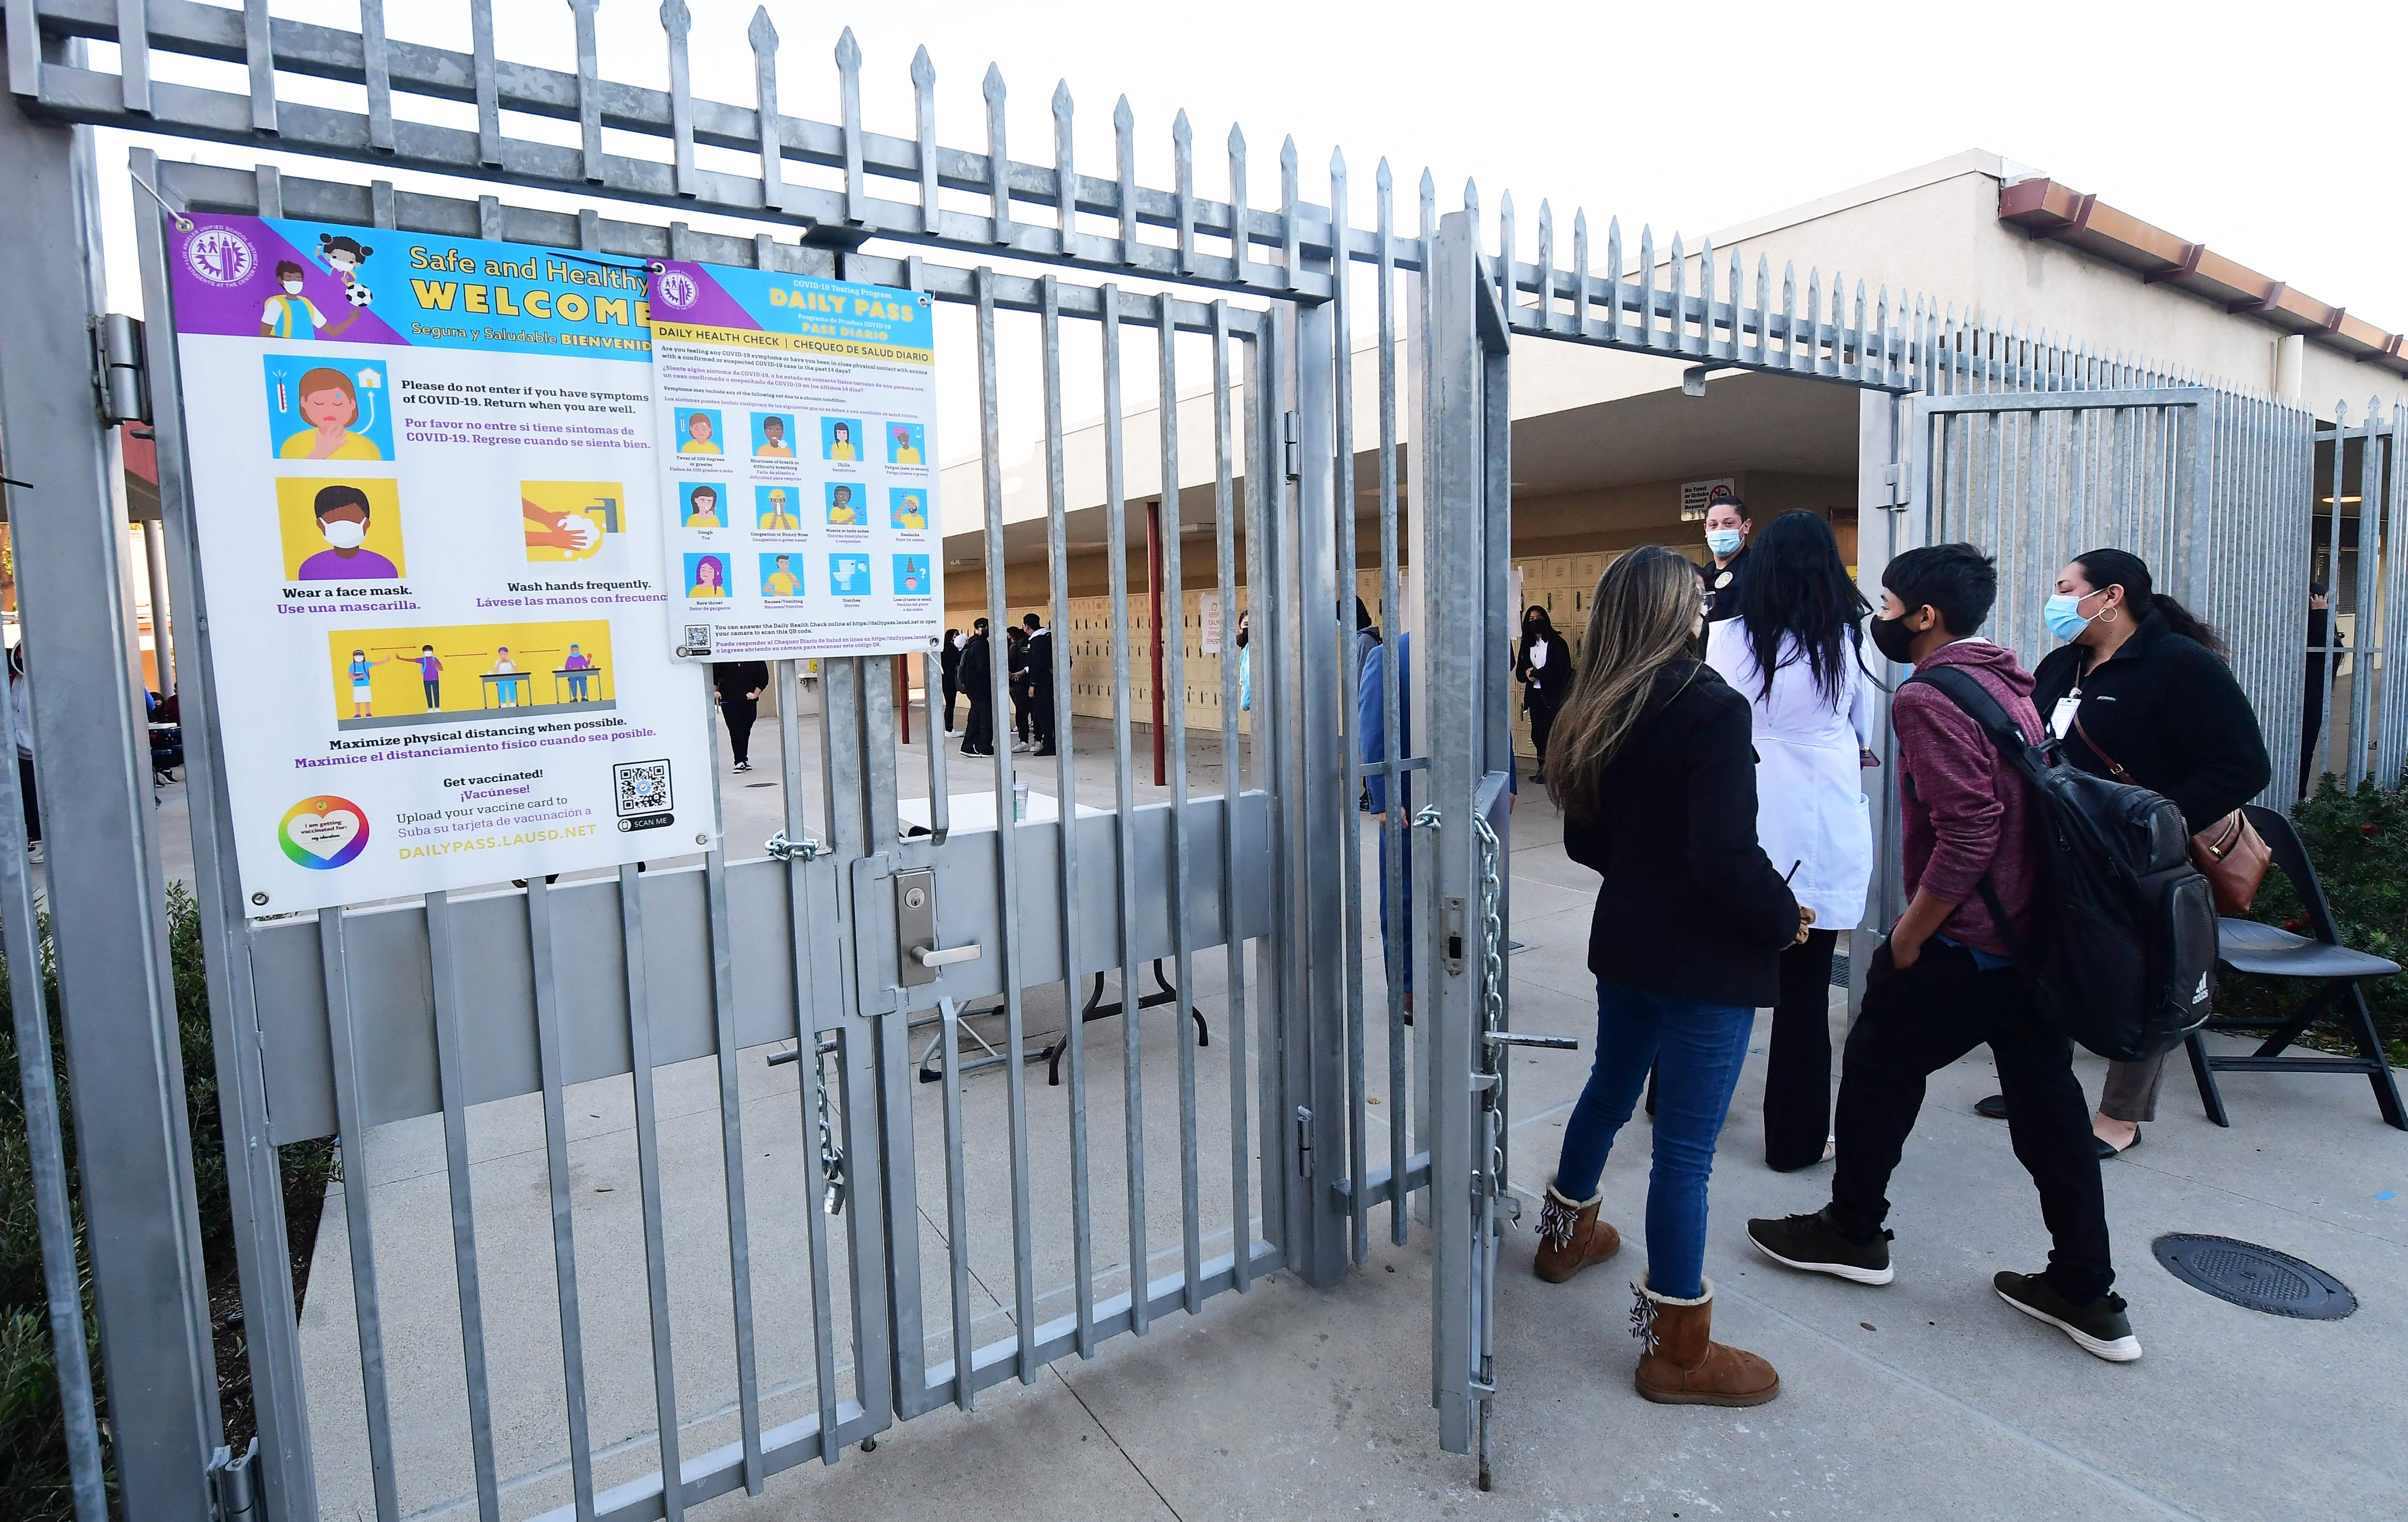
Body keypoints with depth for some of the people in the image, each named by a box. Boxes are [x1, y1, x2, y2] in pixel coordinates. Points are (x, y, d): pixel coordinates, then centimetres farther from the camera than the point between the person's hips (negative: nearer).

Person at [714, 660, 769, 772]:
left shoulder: (755, 659, -2)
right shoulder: (722, 659, -3)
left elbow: (763, 678, 3)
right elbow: (714, 676, 6)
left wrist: (756, 694, -7)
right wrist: (715, 691, -5)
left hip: (749, 702, 2)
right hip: (729, 702, -2)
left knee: (746, 732, 11)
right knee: (736, 732, -8)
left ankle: (744, 760, 23)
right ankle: (740, 762, -4)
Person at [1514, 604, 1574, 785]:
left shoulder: (1557, 643, -5)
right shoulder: (1526, 645, 13)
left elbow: (1563, 670, -14)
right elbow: (1519, 673, 11)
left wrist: (1538, 673, -16)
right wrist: (1527, 674, -12)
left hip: (1552, 696, -6)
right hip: (1535, 695, 6)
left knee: (1550, 733, -7)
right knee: (1537, 735, 9)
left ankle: (1548, 770, 2)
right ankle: (1543, 770, 19)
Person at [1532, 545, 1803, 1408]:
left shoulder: (1597, 712, 3)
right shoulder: (1712, 708, -18)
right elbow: (1729, 858, -23)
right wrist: (1786, 919, -6)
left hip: (1625, 940, 8)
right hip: (1705, 958, -7)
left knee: (1611, 1089, 26)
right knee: (1686, 1148, 2)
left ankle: (1568, 1232, 47)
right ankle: (1679, 1351, 16)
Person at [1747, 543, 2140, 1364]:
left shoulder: (1929, 698, -17)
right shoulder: (2008, 684, 13)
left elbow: (1968, 831, -25)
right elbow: (2017, 810, 18)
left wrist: (1909, 933, -16)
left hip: (1966, 940, -9)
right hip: (2038, 932, 9)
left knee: (1878, 1066, 9)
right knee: (2046, 1100, 13)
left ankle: (1852, 1232, 25)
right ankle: (2086, 1294, 22)